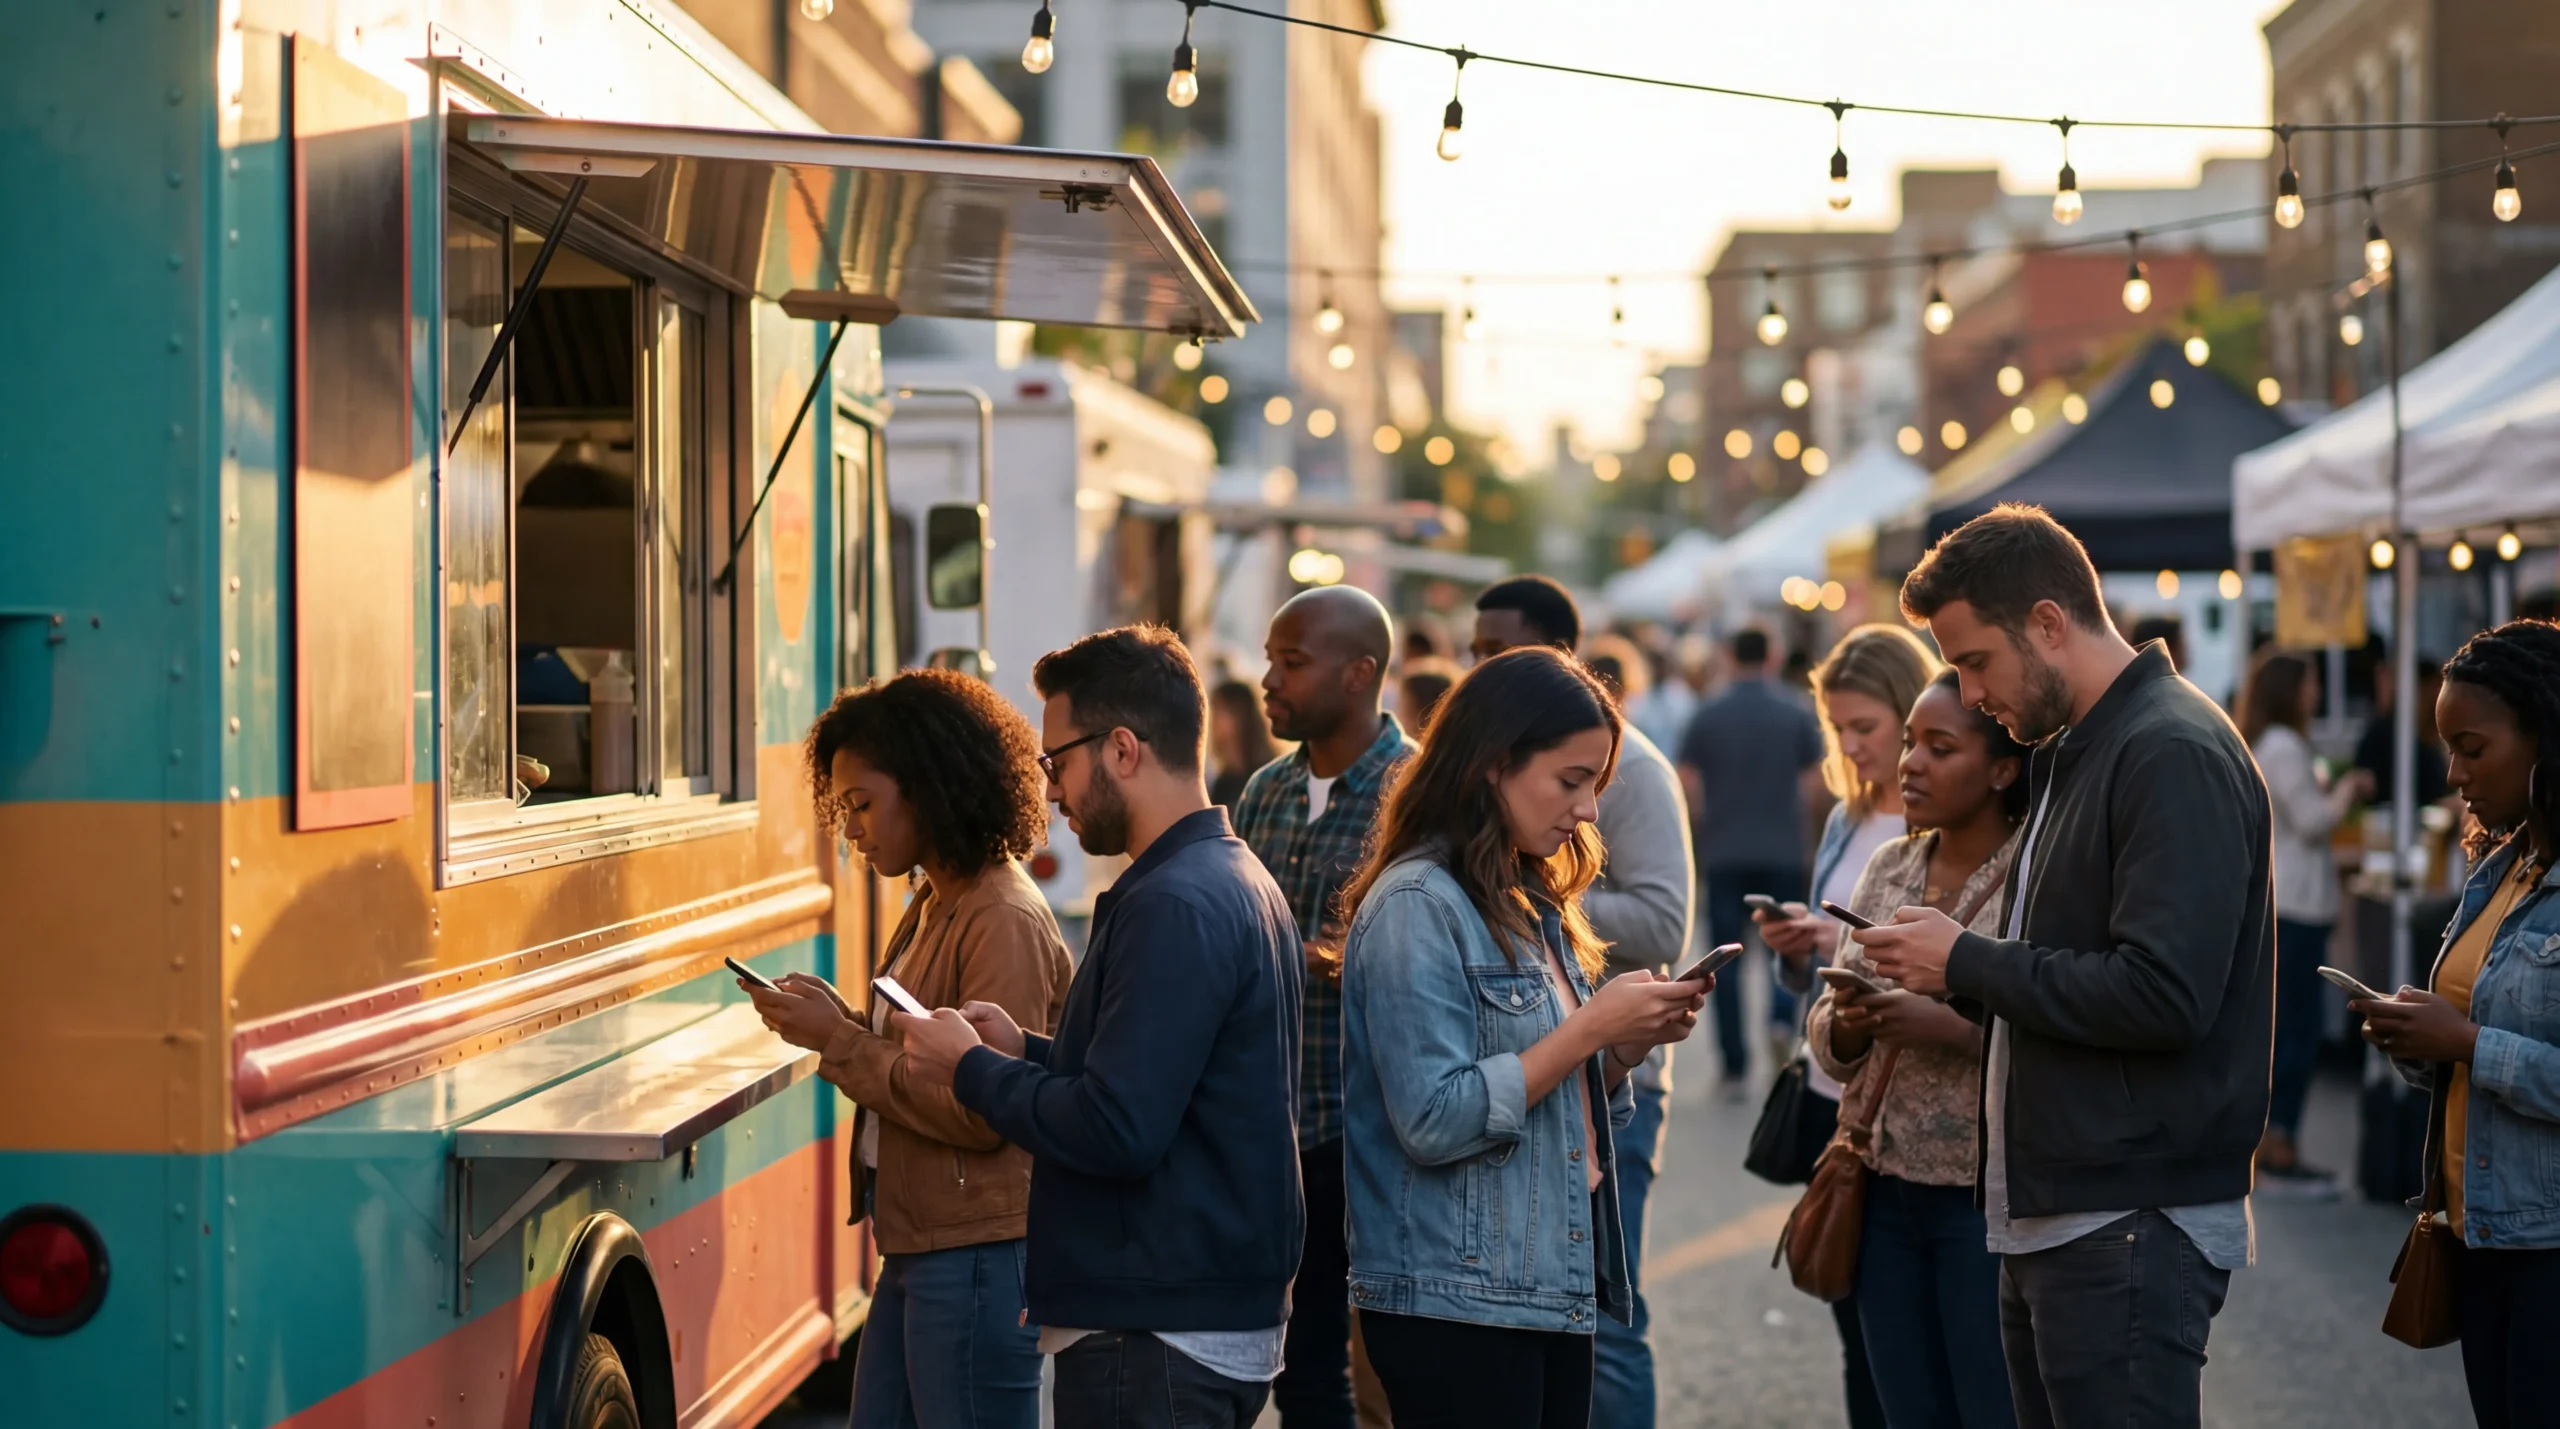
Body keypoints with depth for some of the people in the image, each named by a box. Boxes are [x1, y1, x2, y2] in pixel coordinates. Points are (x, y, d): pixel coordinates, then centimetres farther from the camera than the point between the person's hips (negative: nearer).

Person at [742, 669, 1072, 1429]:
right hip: (916, 1249, 9)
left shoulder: (1004, 922, -17)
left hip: (980, 1259, -9)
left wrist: (840, 1042, -16)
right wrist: (840, 1023, 0)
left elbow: (982, 1112, -21)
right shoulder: (933, 908, 11)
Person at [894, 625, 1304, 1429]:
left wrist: (971, 1070, -10)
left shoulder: (1172, 906, -19)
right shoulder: (1239, 880, 13)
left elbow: (1117, 1131, -24)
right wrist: (1027, 1051, 11)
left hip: (1154, 1340, -10)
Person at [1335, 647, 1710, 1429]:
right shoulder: (1418, 906, -13)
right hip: (1458, 1305, -8)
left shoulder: (1533, 903, 13)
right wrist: (1590, 1027, -18)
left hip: (1556, 1289, 8)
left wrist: (1631, 1042, 0)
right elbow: (1435, 1122, -21)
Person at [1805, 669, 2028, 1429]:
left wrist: (1957, 1029, -24)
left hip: (1994, 1199, -6)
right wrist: (1849, 1025, -9)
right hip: (1886, 1194, 6)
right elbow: (1826, 1032, 13)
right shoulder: (1888, 868, 9)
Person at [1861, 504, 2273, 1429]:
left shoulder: (2175, 754, -14)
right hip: (2048, 1217, 10)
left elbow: (2163, 994, -23)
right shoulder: (2070, 754, 18)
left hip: (2132, 1228, -10)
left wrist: (1968, 963, -13)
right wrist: (1951, 975, 5)